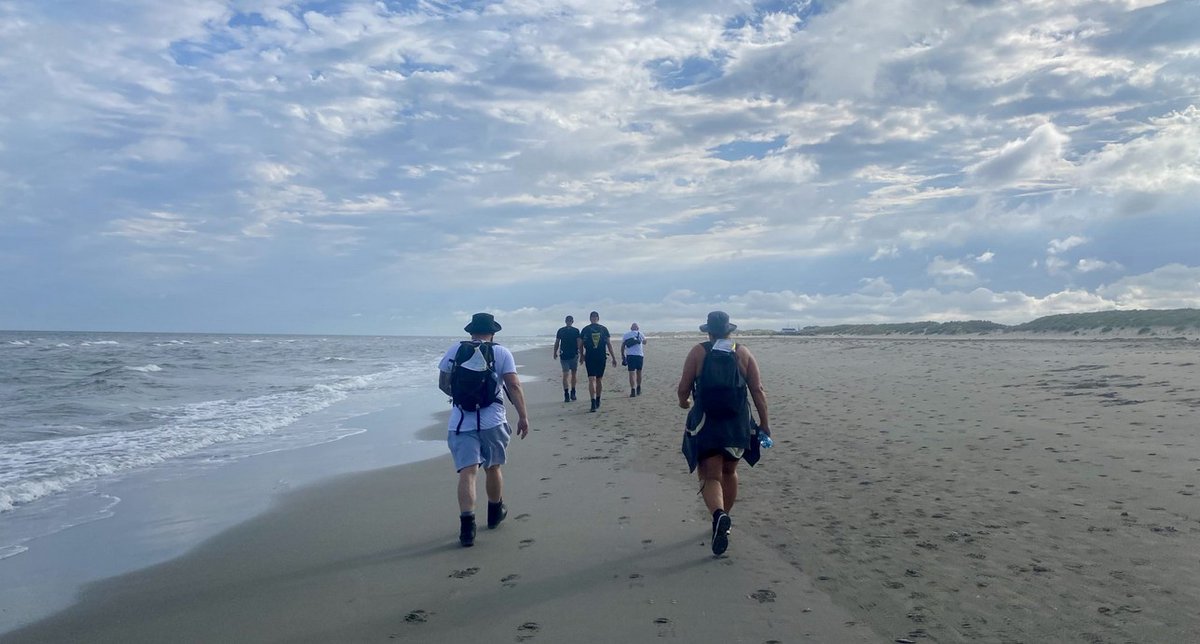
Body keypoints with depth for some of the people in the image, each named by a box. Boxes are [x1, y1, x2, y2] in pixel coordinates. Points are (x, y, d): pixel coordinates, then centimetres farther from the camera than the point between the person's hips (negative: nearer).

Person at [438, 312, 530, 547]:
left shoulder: (454, 350, 5)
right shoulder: (501, 353, -1)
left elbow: (443, 384, 12)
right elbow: (513, 387, -9)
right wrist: (523, 417, -6)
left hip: (461, 421, 0)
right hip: (492, 420, 0)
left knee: (467, 471, -4)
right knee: (492, 467, 18)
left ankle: (467, 525, -17)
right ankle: (495, 513, 36)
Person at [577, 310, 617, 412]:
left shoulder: (585, 330, 2)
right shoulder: (604, 329, 3)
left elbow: (580, 345, 5)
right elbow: (609, 344, 1)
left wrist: (582, 356, 22)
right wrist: (614, 358, 5)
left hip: (589, 358, -1)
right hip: (601, 357, 2)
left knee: (592, 380, -5)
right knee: (599, 379, 14)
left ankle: (593, 403, -18)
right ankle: (597, 402, 24)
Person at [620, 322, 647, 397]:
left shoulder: (626, 335, 10)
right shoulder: (640, 334, 9)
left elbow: (622, 346, 8)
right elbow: (644, 342, 27)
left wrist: (622, 355, 15)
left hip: (630, 355, -1)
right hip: (639, 355, 1)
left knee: (631, 373, -4)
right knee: (639, 372, 15)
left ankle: (633, 390, -14)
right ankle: (638, 389, 25)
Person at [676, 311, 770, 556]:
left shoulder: (698, 352, -3)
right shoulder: (743, 353, 3)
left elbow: (683, 389, -4)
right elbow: (758, 390, 0)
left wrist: (683, 402, 18)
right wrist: (764, 422, 7)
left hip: (706, 424, -3)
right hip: (737, 424, 3)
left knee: (710, 477, -1)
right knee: (729, 472, 23)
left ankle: (719, 515, -29)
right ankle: (725, 519, 34)